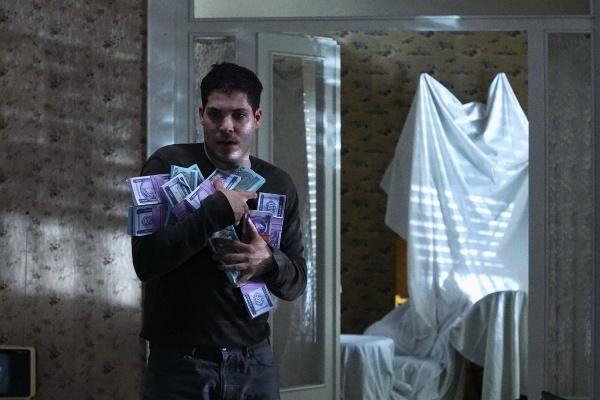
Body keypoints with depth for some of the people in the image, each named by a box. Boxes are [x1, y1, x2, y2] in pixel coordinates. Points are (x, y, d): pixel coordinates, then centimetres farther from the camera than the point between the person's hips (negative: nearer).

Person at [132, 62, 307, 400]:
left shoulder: (278, 185, 5)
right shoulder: (168, 166, -6)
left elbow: (297, 281, 8)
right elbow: (145, 261, -17)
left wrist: (270, 263, -13)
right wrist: (218, 209, -21)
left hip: (255, 362, 4)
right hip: (179, 363, -4)